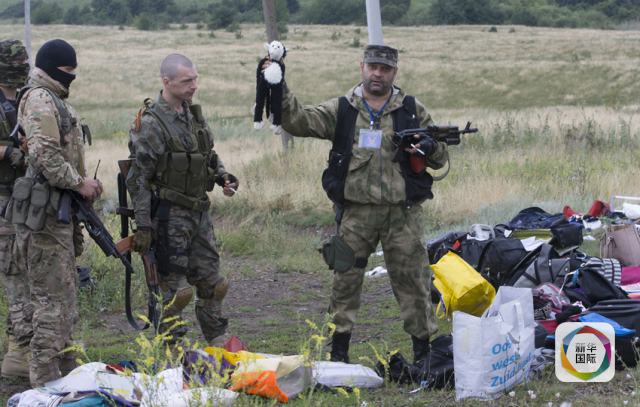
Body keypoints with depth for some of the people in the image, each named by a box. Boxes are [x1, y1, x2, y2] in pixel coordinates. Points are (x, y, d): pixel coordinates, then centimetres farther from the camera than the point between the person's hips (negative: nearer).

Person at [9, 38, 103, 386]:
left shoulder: (54, 100, 19)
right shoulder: (41, 100, -14)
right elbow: (45, 155, -24)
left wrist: (83, 182, 14)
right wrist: (79, 183, -16)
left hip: (59, 211, 11)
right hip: (45, 213, -11)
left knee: (61, 295, 17)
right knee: (53, 298, -9)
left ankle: (64, 370, 26)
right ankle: (45, 379, -6)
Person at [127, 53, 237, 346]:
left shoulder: (193, 113, 9)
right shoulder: (150, 124, -15)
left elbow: (208, 155, 24)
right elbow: (139, 179, -16)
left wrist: (224, 176, 4)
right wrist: (143, 226, -19)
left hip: (199, 211, 8)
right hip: (170, 215, -7)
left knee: (211, 282, 12)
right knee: (176, 288, -4)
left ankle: (217, 342, 23)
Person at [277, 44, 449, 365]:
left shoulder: (412, 111, 9)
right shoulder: (341, 110, 7)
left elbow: (441, 158, 13)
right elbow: (298, 122, -4)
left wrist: (430, 148, -10)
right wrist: (281, 90, -18)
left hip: (402, 211, 0)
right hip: (355, 211, 0)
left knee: (411, 279, 2)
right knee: (345, 279, 4)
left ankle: (423, 349, 10)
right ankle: (338, 351, 14)